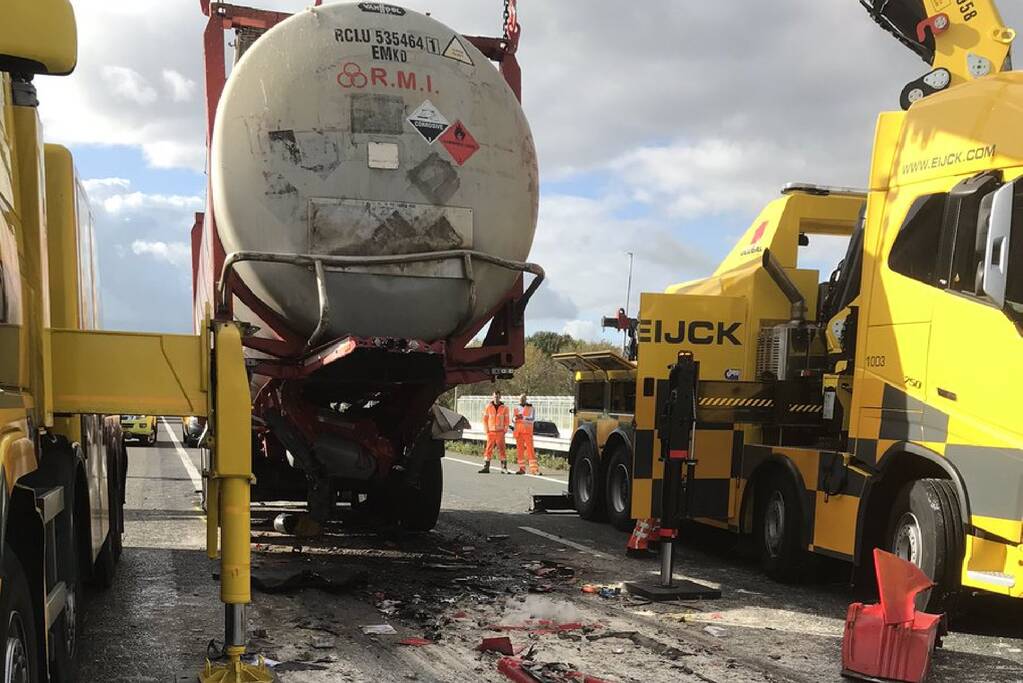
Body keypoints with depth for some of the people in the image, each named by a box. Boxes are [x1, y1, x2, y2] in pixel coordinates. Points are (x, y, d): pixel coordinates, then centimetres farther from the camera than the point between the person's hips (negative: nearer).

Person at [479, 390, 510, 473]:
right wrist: (486, 430, 0)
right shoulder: (488, 407, 5)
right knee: (488, 449, 0)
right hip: (490, 432, 1)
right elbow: (485, 419, 8)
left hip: (500, 432, -1)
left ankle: (504, 467, 3)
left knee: (501, 449, -2)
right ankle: (486, 467, 3)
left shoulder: (504, 408, 4)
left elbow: (506, 420, 7)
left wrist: (505, 430, -3)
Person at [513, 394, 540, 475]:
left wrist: (523, 417, -23)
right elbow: (514, 419, 21)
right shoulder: (516, 408, 14)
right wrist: (515, 418, -3)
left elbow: (533, 419, -10)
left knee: (530, 448, -10)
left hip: (527, 431, -4)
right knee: (520, 449, 3)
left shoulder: (531, 408, 1)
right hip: (518, 431, 4)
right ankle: (522, 468, 7)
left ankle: (534, 468, -14)